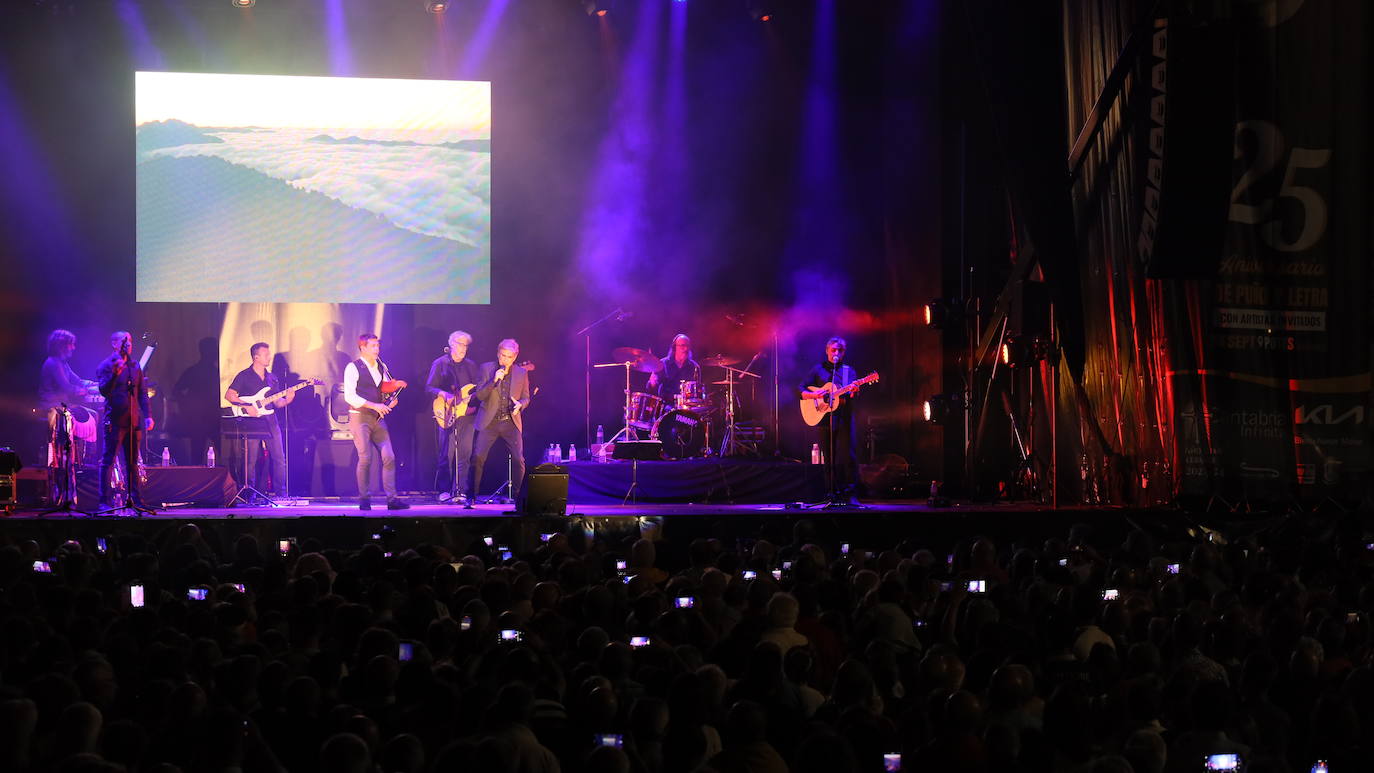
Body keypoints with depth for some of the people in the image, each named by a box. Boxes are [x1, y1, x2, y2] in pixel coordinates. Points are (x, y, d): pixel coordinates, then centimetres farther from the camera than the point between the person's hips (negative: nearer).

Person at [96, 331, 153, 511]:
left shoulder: (134, 365, 14)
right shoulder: (106, 366, -4)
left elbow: (142, 393, 17)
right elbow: (104, 391, -16)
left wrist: (147, 415, 9)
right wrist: (115, 374, -29)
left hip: (134, 421, 6)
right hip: (115, 421, -6)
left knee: (133, 462, 10)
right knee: (108, 461, -6)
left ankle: (134, 499, 16)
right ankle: (104, 501, -6)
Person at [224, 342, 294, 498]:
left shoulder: (272, 378, 18)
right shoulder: (245, 376, 0)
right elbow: (229, 395, -7)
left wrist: (286, 400, -2)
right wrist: (247, 406, -18)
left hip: (271, 422, 5)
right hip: (251, 422, -5)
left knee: (279, 458, 0)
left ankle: (281, 492, 7)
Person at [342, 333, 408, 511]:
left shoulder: (382, 367, 15)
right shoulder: (353, 368, -5)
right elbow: (349, 396, -13)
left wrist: (389, 403, -1)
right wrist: (374, 406, -18)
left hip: (378, 417, 6)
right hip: (360, 417, -6)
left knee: (389, 457, -4)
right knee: (365, 458, -9)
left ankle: (392, 499, -3)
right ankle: (364, 500, 3)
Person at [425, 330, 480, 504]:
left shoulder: (471, 366, 17)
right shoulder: (439, 364, 5)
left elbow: (479, 388, 18)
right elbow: (429, 387, 2)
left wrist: (474, 402, -2)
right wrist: (443, 394, -15)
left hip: (468, 413, 4)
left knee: (464, 454, -1)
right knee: (447, 454, -7)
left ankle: (459, 491, 2)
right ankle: (444, 490, -1)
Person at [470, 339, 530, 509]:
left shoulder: (521, 373, 7)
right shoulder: (486, 369, 2)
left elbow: (526, 398, 13)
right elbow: (479, 395, -3)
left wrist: (520, 404, -10)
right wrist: (494, 380, -17)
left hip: (511, 422, 1)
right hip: (489, 421, -1)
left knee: (519, 460, -8)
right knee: (478, 457, -11)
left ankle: (516, 496, 8)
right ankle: (473, 496, -2)